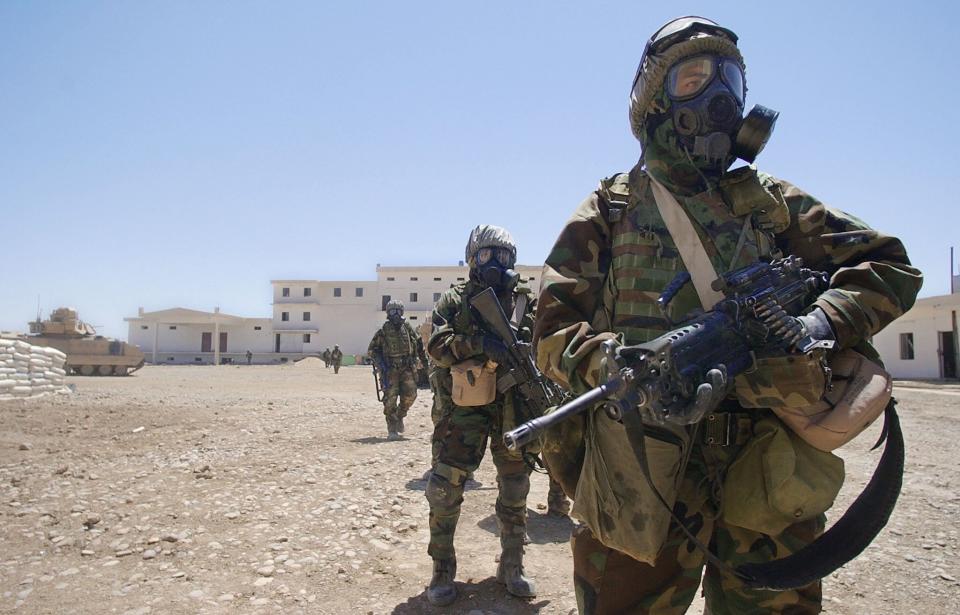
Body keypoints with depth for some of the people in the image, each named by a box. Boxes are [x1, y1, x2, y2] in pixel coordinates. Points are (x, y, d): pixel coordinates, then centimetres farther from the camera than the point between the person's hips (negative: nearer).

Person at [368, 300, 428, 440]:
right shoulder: (383, 330, 0)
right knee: (390, 398, -7)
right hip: (390, 369, -2)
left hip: (407, 368, 2)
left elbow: (419, 343, 19)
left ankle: (399, 416, 24)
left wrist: (424, 360, 20)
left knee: (410, 395, -5)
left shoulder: (407, 327, 6)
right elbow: (371, 350, 5)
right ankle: (392, 429, 1)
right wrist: (381, 363, -8)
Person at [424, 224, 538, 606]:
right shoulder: (453, 301, 4)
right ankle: (442, 571, 12)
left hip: (512, 407, 3)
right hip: (464, 407, -2)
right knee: (444, 488, -4)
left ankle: (512, 567, 27)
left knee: (515, 489, 10)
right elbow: (437, 346, -10)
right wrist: (479, 342, -25)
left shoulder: (523, 301, 10)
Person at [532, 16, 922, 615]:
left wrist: (819, 325, -9)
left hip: (769, 479, 3)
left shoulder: (770, 201, 14)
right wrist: (622, 366, -22)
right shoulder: (610, 210, 6)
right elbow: (555, 333, -1)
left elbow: (888, 265, 11)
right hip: (640, 485, -2)